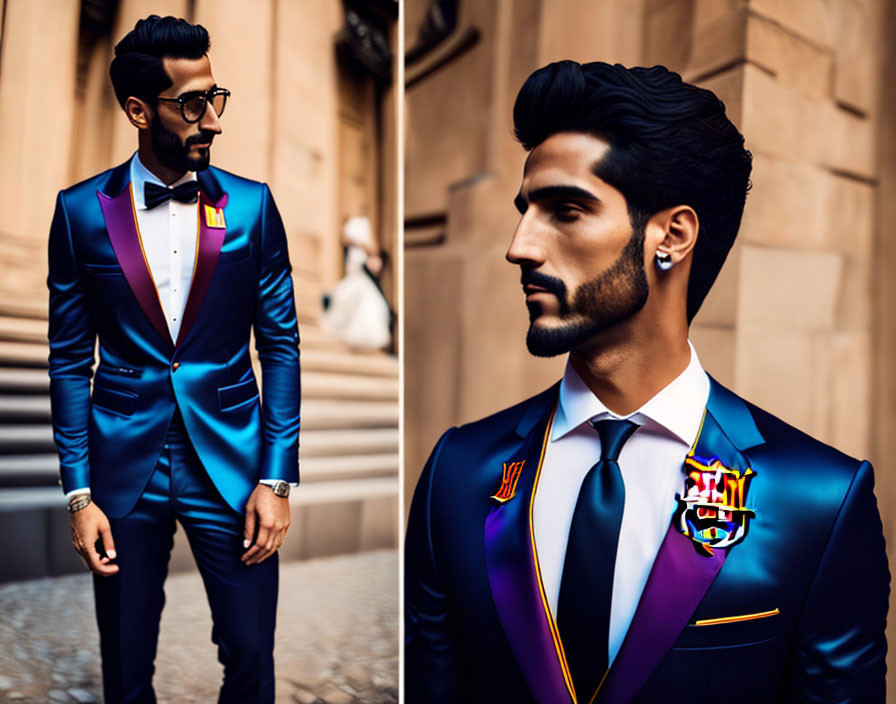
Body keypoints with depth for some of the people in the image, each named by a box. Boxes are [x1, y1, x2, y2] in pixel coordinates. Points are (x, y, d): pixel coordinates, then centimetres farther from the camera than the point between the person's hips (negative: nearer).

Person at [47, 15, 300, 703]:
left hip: (229, 459, 0)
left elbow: (281, 345, 0)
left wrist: (277, 479, -5)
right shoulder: (81, 211, -1)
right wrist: (79, 493, -2)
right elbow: (69, 358, 2)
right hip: (124, 462, 0)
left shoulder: (251, 206, -1)